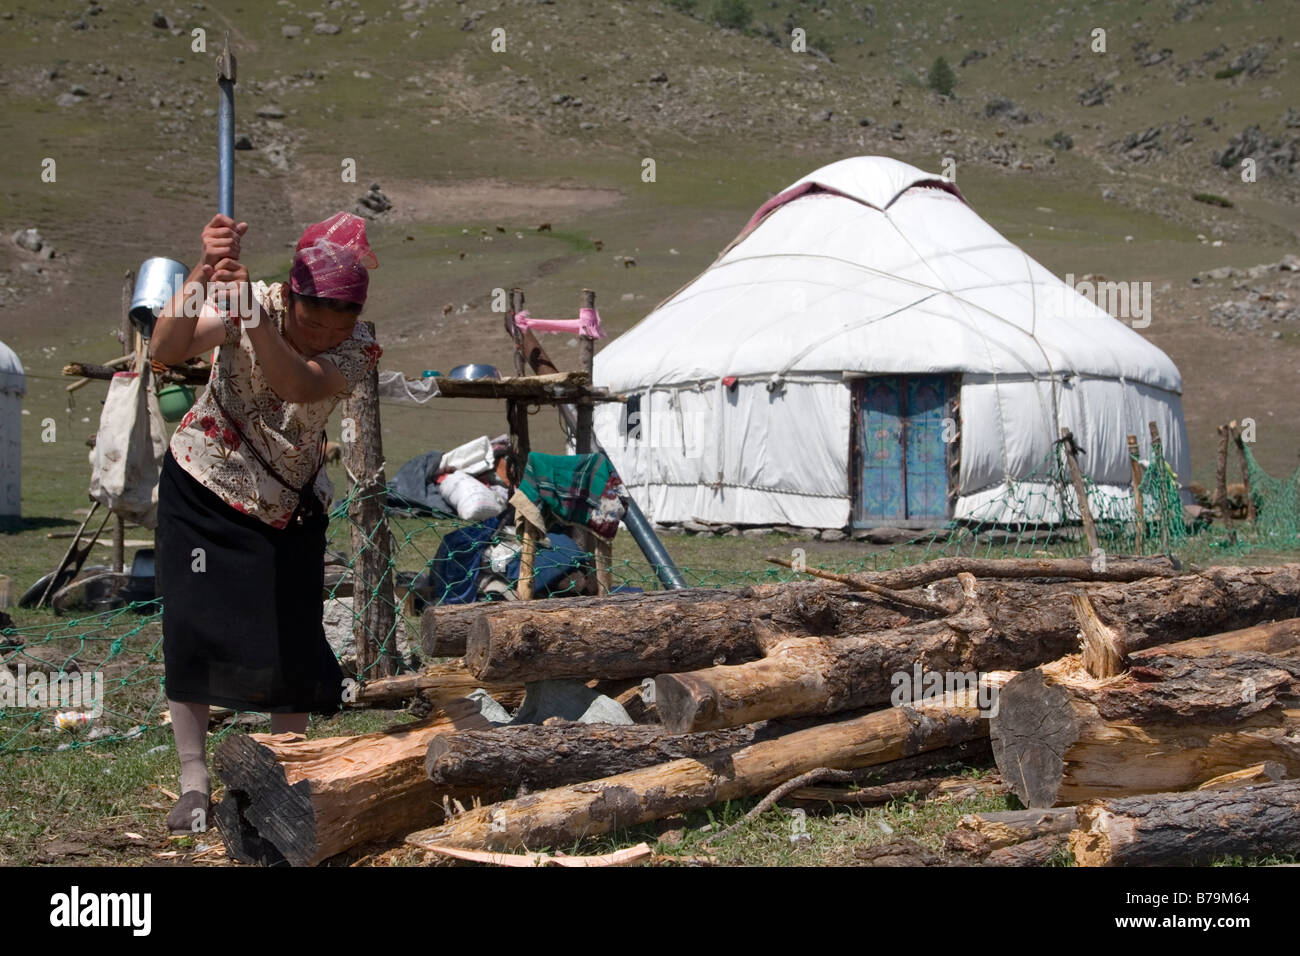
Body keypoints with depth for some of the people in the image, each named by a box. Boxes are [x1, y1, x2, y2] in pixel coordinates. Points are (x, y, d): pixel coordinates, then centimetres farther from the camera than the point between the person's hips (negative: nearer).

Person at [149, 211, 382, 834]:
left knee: (291, 638, -1)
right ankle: (194, 786, 1)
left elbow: (298, 385, -41)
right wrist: (201, 275, -49)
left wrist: (250, 310, -55)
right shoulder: (250, 302, -21)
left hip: (287, 503, 1)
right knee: (192, 625, -8)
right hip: (202, 485, -1)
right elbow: (164, 352, -37)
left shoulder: (359, 349, -19)